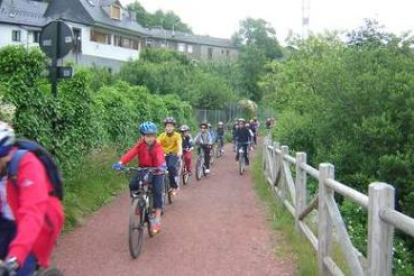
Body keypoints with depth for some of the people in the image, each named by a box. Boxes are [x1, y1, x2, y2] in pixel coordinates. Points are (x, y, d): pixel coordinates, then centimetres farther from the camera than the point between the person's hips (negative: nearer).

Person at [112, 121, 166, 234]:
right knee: (132, 184, -22)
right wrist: (121, 162, -40)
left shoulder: (157, 147, -16)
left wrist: (162, 165, -60)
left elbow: (160, 156, -36)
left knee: (157, 191, -20)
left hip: (156, 172, -3)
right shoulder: (140, 144, -9)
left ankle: (157, 218, -14)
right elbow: (131, 153, -23)